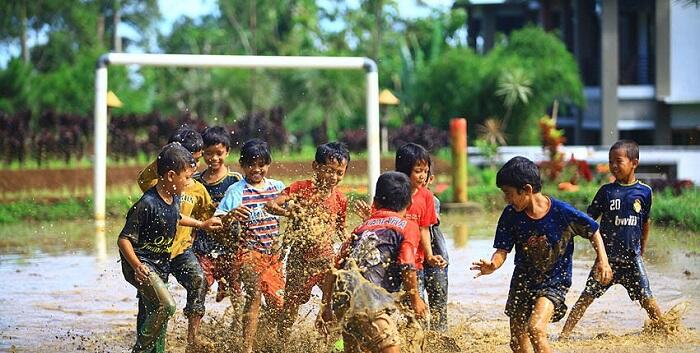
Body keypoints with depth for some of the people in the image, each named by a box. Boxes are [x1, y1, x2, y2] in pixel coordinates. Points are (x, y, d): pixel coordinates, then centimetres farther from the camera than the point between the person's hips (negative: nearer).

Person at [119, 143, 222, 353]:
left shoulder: (174, 198, 3)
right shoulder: (147, 205, -23)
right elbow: (124, 239, -22)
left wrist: (202, 224, 30)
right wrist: (137, 266, -34)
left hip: (160, 265, 9)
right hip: (140, 263, -9)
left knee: (153, 318, 12)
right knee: (166, 305, -25)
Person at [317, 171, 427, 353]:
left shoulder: (362, 227, 26)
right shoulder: (408, 227, 9)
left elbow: (334, 268, 21)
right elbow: (407, 267, -6)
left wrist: (325, 306, 24)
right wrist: (415, 299, 6)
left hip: (341, 299, 7)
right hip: (369, 300, -7)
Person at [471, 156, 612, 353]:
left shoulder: (563, 213, -20)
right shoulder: (511, 215, -11)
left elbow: (592, 232, -4)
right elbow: (503, 250, -10)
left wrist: (602, 260, -14)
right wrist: (493, 265, -32)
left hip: (554, 281, -5)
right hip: (523, 280, 5)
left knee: (535, 328, -27)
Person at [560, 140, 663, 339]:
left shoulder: (644, 192, 1)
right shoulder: (607, 191, 0)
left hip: (632, 257, 0)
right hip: (607, 255, 0)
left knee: (646, 298, -2)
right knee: (587, 296, -1)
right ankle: (565, 333, 2)